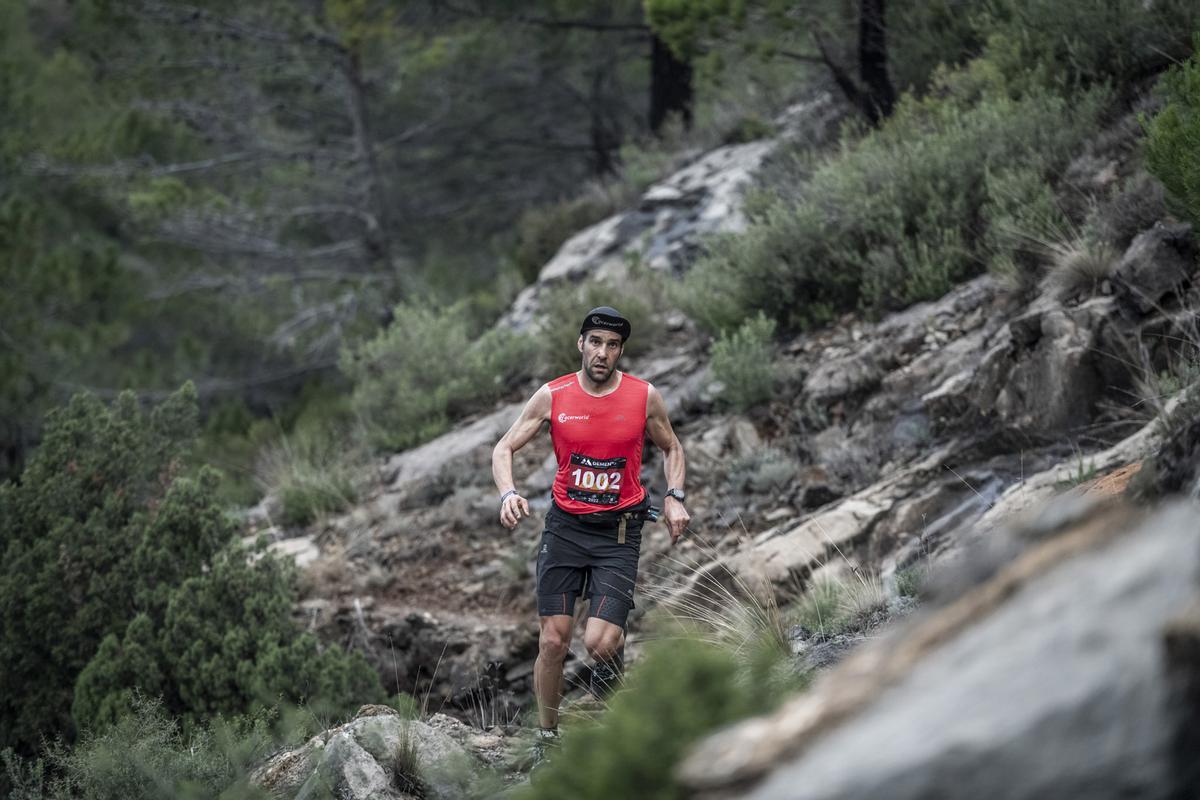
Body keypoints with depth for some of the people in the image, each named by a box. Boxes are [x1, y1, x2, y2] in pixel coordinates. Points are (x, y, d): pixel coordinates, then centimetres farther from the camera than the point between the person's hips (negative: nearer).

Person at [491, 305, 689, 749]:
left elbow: (671, 448, 15)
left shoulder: (644, 396, -3)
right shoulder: (552, 395, -3)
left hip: (618, 532, -1)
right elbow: (504, 449, 3)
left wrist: (674, 497, 0)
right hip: (565, 525, 1)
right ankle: (547, 737, 13)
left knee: (599, 642, -14)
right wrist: (508, 493, -16)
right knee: (553, 641, -3)